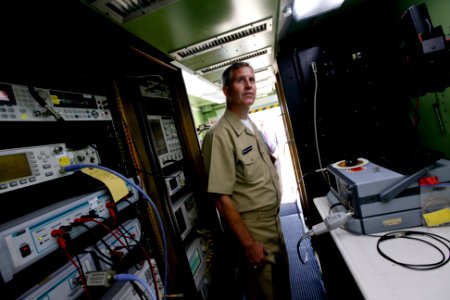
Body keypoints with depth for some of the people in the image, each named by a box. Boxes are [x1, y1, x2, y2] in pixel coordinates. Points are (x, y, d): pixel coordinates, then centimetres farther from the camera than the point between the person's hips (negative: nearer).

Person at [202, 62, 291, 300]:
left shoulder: (252, 127, 6)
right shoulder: (220, 134, -22)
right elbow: (222, 198, -22)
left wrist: (275, 220, 16)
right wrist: (248, 244, -18)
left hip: (273, 222, 8)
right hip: (251, 229, -8)